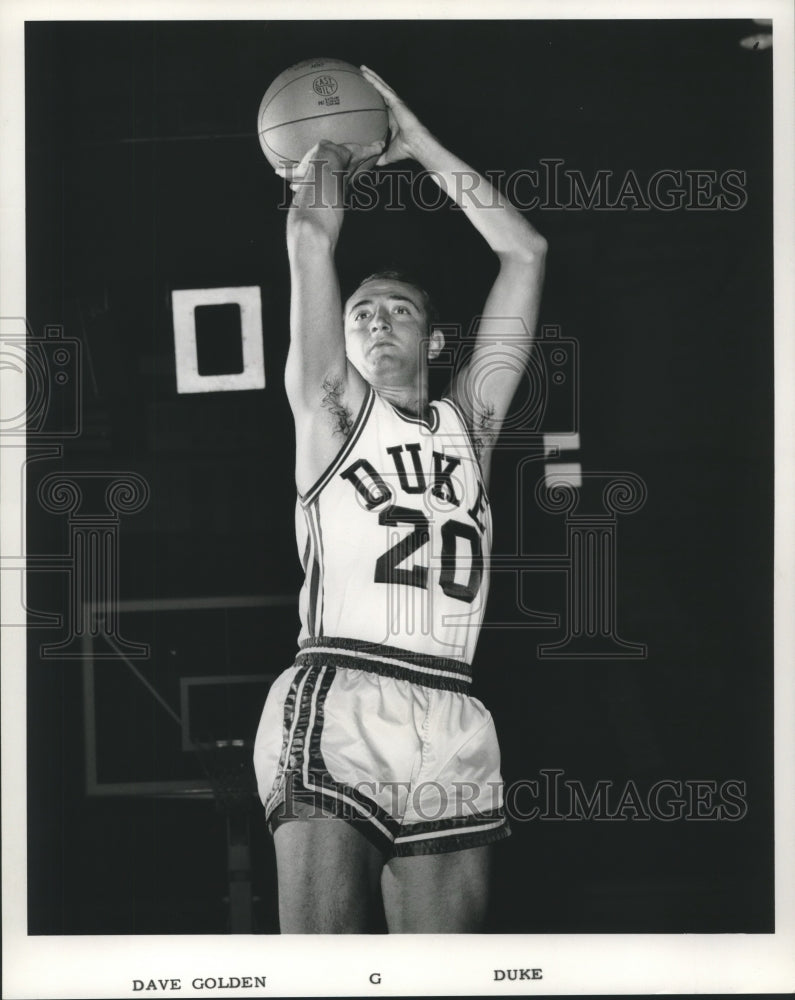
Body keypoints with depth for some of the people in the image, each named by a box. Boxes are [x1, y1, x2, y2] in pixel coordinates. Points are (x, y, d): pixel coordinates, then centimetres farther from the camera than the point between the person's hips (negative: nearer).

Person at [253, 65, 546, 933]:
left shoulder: (470, 420, 21)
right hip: (336, 708, -3)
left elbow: (524, 253, 20)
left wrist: (419, 145, 24)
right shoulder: (331, 412, 14)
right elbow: (311, 240, 7)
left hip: (452, 728, 3)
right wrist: (322, 176, 27)